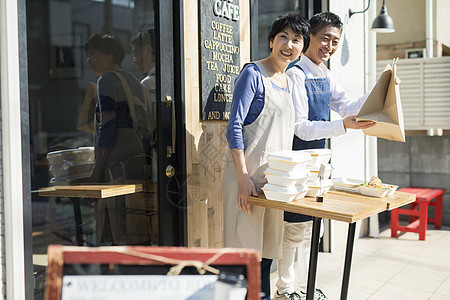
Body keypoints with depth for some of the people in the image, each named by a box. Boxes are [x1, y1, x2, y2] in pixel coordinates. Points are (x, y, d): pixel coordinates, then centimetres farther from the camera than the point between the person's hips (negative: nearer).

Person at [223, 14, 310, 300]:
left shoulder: (289, 83, 16)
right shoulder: (253, 74, -8)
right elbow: (234, 126, -15)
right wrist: (243, 177, -20)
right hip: (249, 172, -8)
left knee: (268, 246, 14)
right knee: (246, 246, -3)